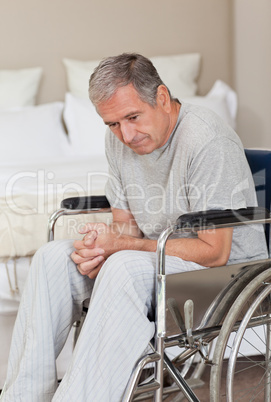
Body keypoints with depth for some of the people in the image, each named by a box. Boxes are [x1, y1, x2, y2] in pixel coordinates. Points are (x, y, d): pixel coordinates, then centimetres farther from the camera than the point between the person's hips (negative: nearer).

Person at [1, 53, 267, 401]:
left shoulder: (207, 141, -23)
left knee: (125, 266, -34)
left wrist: (119, 245, -22)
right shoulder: (119, 140, 1)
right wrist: (99, 247, -16)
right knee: (54, 257, -9)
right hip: (157, 256, 8)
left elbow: (214, 252, -23)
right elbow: (126, 223, 9)